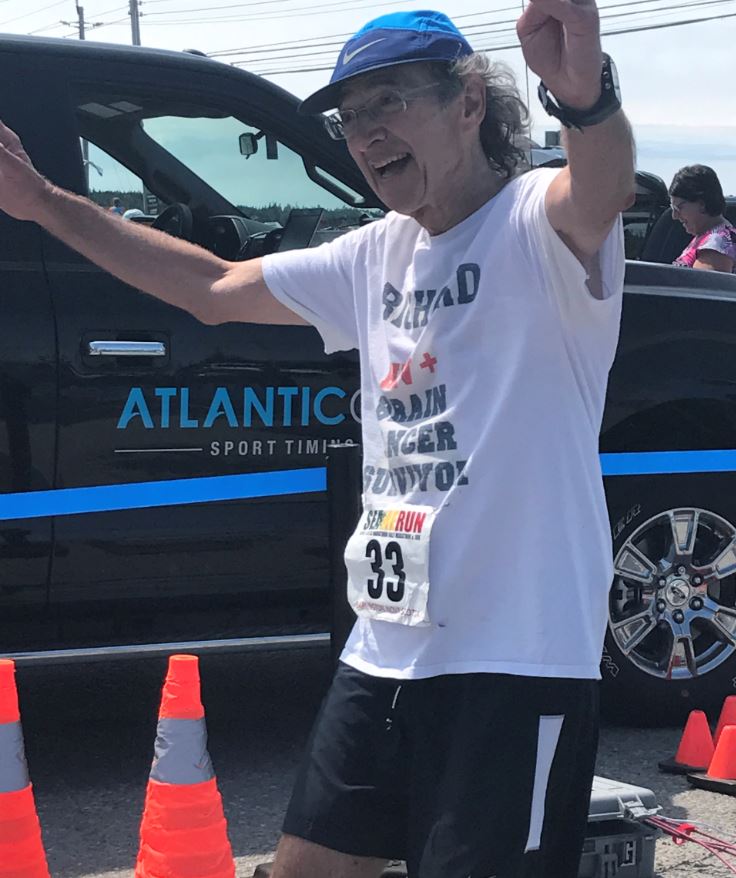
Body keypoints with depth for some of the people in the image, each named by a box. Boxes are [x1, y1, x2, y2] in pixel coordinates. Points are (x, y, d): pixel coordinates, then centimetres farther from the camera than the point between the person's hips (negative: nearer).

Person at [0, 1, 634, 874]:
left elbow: (600, 193, -36)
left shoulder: (536, 226, -11)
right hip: (384, 652, 8)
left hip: (516, 661, -8)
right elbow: (215, 288, 24)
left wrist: (584, 95, -59)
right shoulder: (377, 256, 13)